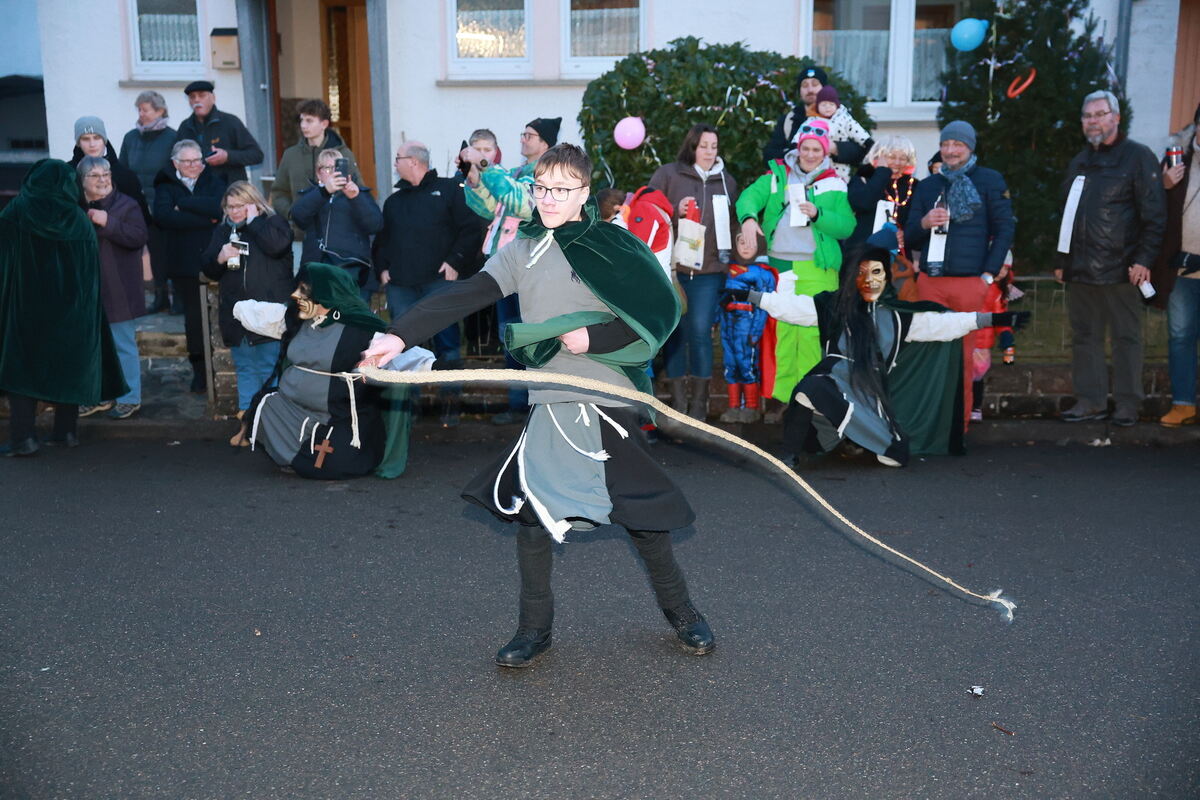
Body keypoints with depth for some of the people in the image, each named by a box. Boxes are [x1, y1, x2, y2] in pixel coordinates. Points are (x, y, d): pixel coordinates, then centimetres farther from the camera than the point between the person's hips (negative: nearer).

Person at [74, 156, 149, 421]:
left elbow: (140, 236, -18)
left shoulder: (126, 205, -4)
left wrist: (108, 223, -23)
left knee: (123, 345, -1)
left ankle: (129, 398, 8)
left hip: (118, 292, -6)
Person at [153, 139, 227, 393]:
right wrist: (206, 220, -15)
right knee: (193, 314, 4)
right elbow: (163, 216, -15)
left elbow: (221, 208, -13)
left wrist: (184, 204, -11)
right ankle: (199, 369, 14)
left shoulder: (213, 180, 8)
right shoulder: (166, 185, 5)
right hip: (184, 260, 0)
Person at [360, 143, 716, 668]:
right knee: (531, 513, -1)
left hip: (610, 402, -2)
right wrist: (400, 334, -17)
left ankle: (680, 610, 31)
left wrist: (594, 338, -13)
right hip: (550, 404, 2)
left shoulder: (613, 246, -2)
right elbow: (463, 298, -5)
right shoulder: (521, 251, 5)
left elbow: (660, 314, -4)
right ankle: (534, 629, 19)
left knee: (642, 514, 7)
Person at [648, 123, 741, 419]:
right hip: (673, 267, -1)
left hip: (709, 271, 1)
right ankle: (678, 402, 12)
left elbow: (732, 223, 21)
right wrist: (675, 211, -13)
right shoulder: (667, 174, 4)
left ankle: (699, 403, 5)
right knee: (676, 333, 3)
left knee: (700, 333, -5)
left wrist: (730, 257, 10)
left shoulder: (727, 181, 14)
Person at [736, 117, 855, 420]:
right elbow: (750, 196, -2)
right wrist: (749, 217, -23)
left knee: (811, 334, -7)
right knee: (782, 332, 3)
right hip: (779, 265, 2)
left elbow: (848, 226, 0)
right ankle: (782, 398, 8)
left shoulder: (835, 184, 9)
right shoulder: (777, 175, 13)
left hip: (817, 269, -2)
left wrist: (818, 215, -15)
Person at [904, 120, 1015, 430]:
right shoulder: (927, 186, 18)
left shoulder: (989, 180, 7)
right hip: (930, 281, 3)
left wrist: (989, 273, -4)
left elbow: (1005, 228, 4)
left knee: (963, 355, -2)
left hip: (970, 282, -3)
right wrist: (924, 223, -5)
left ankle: (960, 423, 5)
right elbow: (910, 238, 18)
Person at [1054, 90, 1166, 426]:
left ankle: (1127, 404, 8)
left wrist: (1144, 259, -14)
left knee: (1126, 337, 2)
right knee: (1084, 336, 7)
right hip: (1080, 270, 6)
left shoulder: (1138, 157, -2)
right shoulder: (1079, 162, 18)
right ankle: (1090, 400, 14)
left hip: (1119, 270, -6)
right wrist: (1062, 260, 15)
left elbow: (1154, 215, -7)